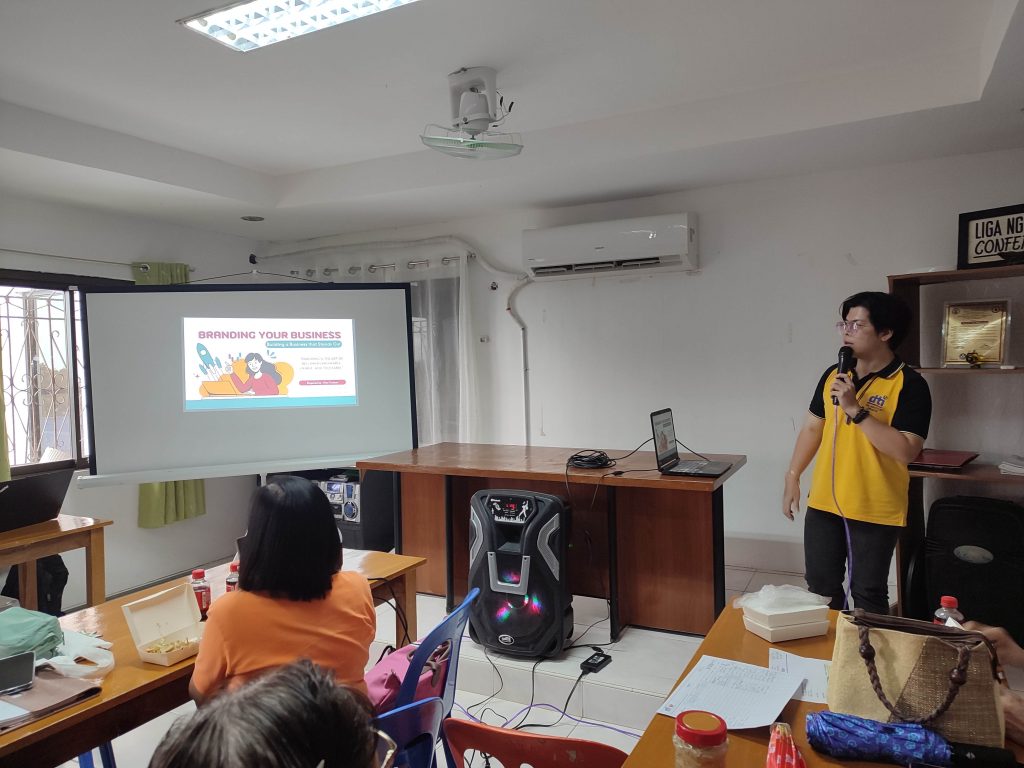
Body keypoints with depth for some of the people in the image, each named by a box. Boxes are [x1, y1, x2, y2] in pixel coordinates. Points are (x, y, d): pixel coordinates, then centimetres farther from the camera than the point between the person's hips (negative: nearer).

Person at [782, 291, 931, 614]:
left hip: (876, 511, -5)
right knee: (821, 588, 16)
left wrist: (856, 409, -25)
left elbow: (906, 451, -22)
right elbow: (812, 428, 12)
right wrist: (792, 477, 9)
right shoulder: (833, 375, 4)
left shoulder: (909, 384, -13)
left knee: (868, 595, 9)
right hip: (824, 503, 5)